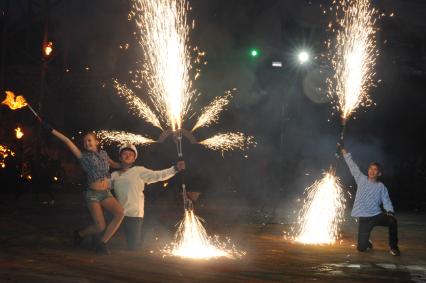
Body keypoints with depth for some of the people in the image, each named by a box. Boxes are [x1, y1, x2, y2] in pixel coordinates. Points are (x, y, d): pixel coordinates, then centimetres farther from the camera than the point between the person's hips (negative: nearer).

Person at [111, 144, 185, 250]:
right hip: (120, 214, 4)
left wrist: (175, 169, -18)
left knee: (134, 245, -2)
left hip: (134, 214, -3)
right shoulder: (114, 175, 14)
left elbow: (158, 175, -7)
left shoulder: (139, 171, 2)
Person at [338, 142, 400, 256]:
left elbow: (386, 201, 2)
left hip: (377, 215, 0)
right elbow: (352, 165, 8)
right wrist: (343, 149, 9)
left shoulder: (381, 186, 5)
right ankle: (367, 243, 32)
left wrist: (390, 211, -19)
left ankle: (393, 247, -11)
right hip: (364, 218, 0)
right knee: (361, 247, -8)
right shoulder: (361, 179, 7)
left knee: (392, 221, -33)